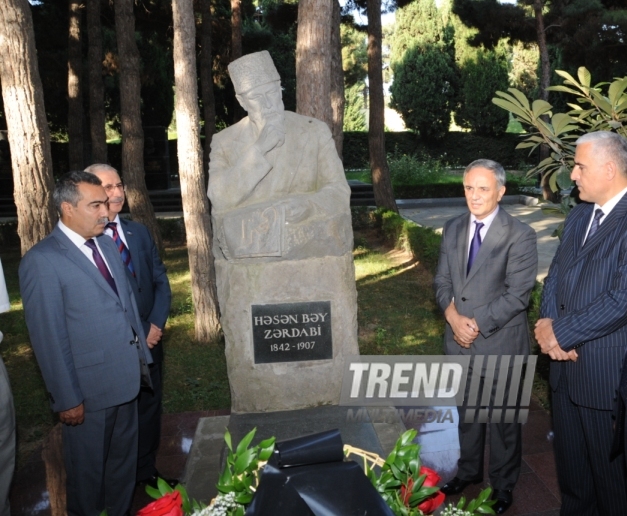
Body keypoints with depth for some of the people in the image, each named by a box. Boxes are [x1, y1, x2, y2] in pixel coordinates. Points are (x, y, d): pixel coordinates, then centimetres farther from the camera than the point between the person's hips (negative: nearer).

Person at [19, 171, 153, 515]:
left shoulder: (107, 245, 6)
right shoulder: (41, 260, -16)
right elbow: (48, 338, -16)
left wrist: (142, 355, 11)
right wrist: (67, 398, -14)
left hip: (126, 379, 7)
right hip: (88, 389, -6)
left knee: (124, 463, 23)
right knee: (88, 471, 16)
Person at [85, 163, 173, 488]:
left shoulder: (139, 232, 6)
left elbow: (160, 281, 6)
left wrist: (156, 325, -6)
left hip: (148, 338, 5)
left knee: (149, 407, 17)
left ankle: (146, 471, 37)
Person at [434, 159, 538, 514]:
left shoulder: (520, 235, -14)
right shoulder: (453, 229, 3)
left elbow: (518, 295, -17)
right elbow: (442, 281, 6)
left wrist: (477, 323, -18)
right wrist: (453, 315, -12)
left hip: (501, 342, -5)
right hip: (460, 340, 5)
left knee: (503, 417, 14)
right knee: (467, 412, 22)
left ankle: (503, 484, 36)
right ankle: (469, 470, 44)